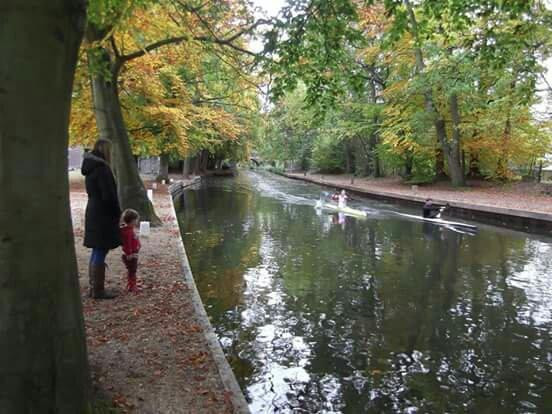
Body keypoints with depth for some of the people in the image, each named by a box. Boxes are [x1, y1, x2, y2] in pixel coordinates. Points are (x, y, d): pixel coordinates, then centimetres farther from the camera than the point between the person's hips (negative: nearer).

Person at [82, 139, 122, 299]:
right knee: (100, 253, -4)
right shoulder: (102, 168, -17)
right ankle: (98, 290, 3)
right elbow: (109, 196, -21)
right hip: (103, 216, -9)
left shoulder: (90, 168, 12)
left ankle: (93, 288, 22)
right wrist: (117, 213, -7)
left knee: (96, 252, 15)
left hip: (93, 214, 9)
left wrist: (115, 212, 15)